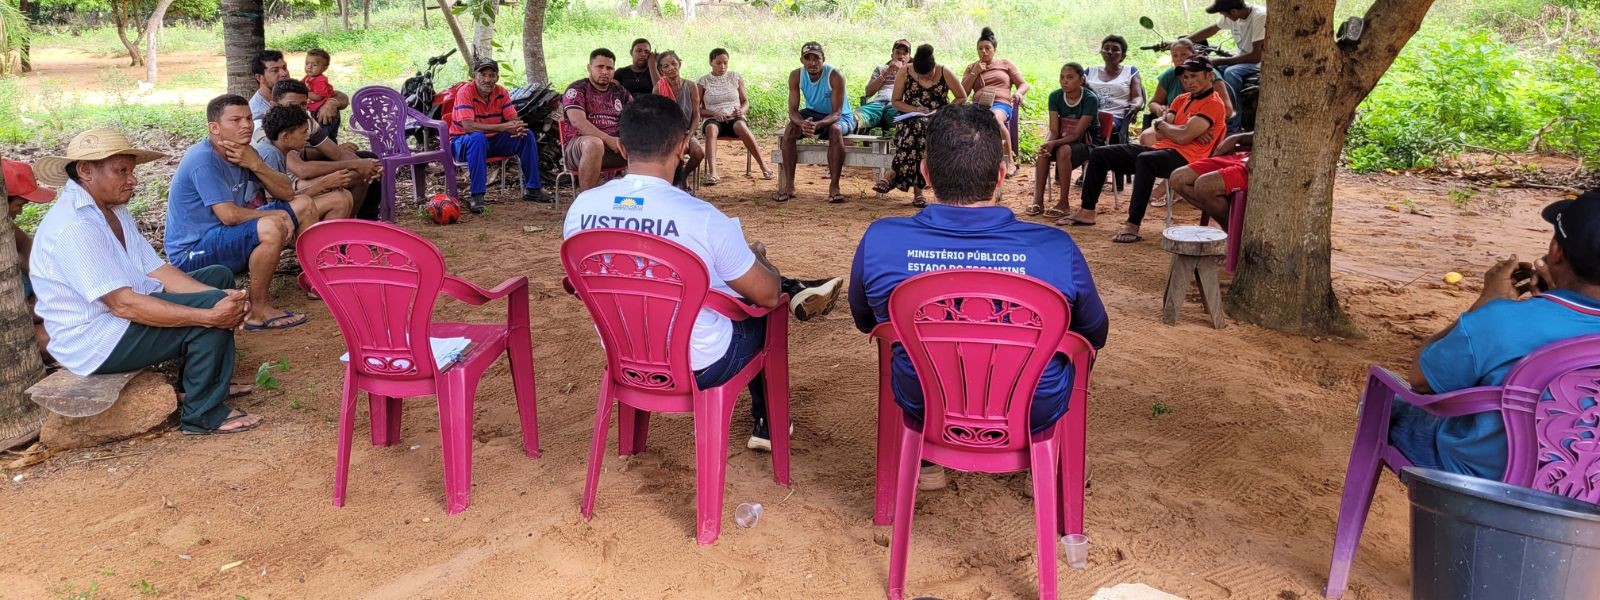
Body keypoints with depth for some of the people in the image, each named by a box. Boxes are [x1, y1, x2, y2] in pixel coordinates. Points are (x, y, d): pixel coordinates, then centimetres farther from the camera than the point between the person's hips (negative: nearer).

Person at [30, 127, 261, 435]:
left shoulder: (113, 211, 7)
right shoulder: (74, 227, -25)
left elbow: (157, 270, 1)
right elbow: (122, 304, -31)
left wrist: (221, 296, -15)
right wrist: (209, 315, -34)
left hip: (129, 310, 11)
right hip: (95, 343, -11)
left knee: (219, 276, 14)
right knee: (212, 307, -23)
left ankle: (193, 383, 14)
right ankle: (204, 414, -10)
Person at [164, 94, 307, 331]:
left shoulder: (245, 152, 6)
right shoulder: (203, 160, -21)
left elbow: (287, 192, 0)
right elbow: (229, 215, -27)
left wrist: (256, 165, -15)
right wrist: (277, 215, -15)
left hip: (224, 236, 9)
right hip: (192, 253, -9)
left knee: (302, 206, 6)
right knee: (272, 228, -34)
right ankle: (258, 311, -19)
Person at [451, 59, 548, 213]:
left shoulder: (501, 93, -2)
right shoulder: (465, 92, -19)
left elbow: (514, 119, -3)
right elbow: (467, 126, -31)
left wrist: (518, 128, -30)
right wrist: (503, 127, -38)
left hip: (493, 140, 6)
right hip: (463, 141, -6)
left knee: (527, 136, -9)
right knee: (478, 138, -39)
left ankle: (532, 189, 0)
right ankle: (475, 195, -37)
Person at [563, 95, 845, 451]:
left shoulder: (580, 208, -12)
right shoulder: (702, 218, -26)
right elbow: (767, 295, -12)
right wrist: (758, 257, 12)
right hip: (698, 366, -5)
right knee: (763, 308, 27)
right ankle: (766, 423, 41)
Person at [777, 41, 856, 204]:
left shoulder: (835, 77, -26)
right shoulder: (796, 76, -14)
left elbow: (836, 113, -28)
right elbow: (793, 110, -16)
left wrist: (817, 124, -47)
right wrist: (802, 123, -41)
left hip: (840, 117, -4)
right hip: (812, 113, 4)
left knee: (835, 130, -37)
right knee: (790, 130, -23)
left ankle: (834, 187, -30)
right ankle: (788, 186, -18)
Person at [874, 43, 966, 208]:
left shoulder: (945, 73, -5)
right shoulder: (904, 74, -4)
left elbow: (962, 97, 5)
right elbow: (896, 101, 5)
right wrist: (914, 109, -13)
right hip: (911, 119, 0)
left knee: (920, 129, -36)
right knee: (916, 128, -37)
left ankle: (893, 176, -30)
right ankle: (917, 189, -36)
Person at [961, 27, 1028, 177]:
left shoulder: (1005, 64, 22)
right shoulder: (971, 68, 28)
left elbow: (1024, 84, 18)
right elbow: (963, 92, 17)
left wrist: (1019, 93, -5)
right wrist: (975, 73, 8)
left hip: (1001, 104, -2)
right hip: (978, 105, 2)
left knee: (995, 117, -42)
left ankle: (1010, 160, -35)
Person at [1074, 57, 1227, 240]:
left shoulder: (1214, 104, -5)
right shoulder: (1182, 99, 22)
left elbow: (1183, 137, -17)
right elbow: (1159, 133, 9)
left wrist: (1162, 125, 2)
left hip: (1184, 157, -9)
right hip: (1159, 149, 9)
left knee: (1145, 159, -42)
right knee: (1099, 154, 4)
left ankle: (1132, 226, -43)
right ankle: (1087, 212, 6)